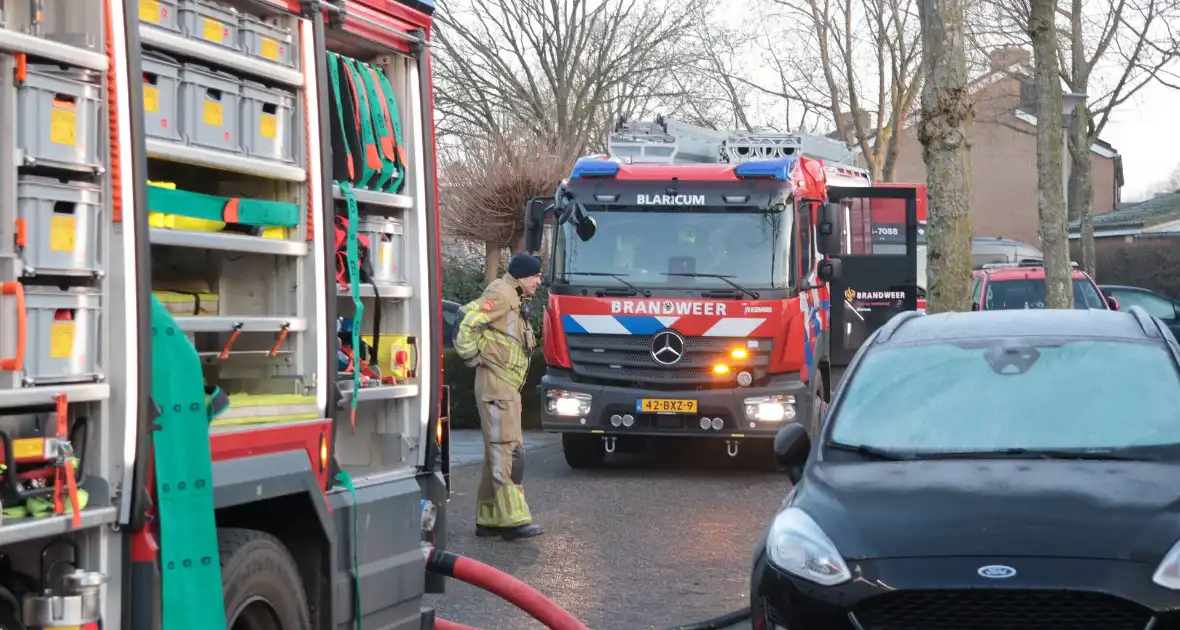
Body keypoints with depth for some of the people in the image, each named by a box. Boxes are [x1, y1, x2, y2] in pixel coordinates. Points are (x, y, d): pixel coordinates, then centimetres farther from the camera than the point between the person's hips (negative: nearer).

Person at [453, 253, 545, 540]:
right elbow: (467, 322, -23)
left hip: (507, 387, 11)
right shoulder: (501, 294, -12)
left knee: (499, 452, 12)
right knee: (506, 450, -13)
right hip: (497, 384, -11)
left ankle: (488, 519, 16)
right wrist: (472, 356, -15)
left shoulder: (511, 299, 20)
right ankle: (513, 519, -17)